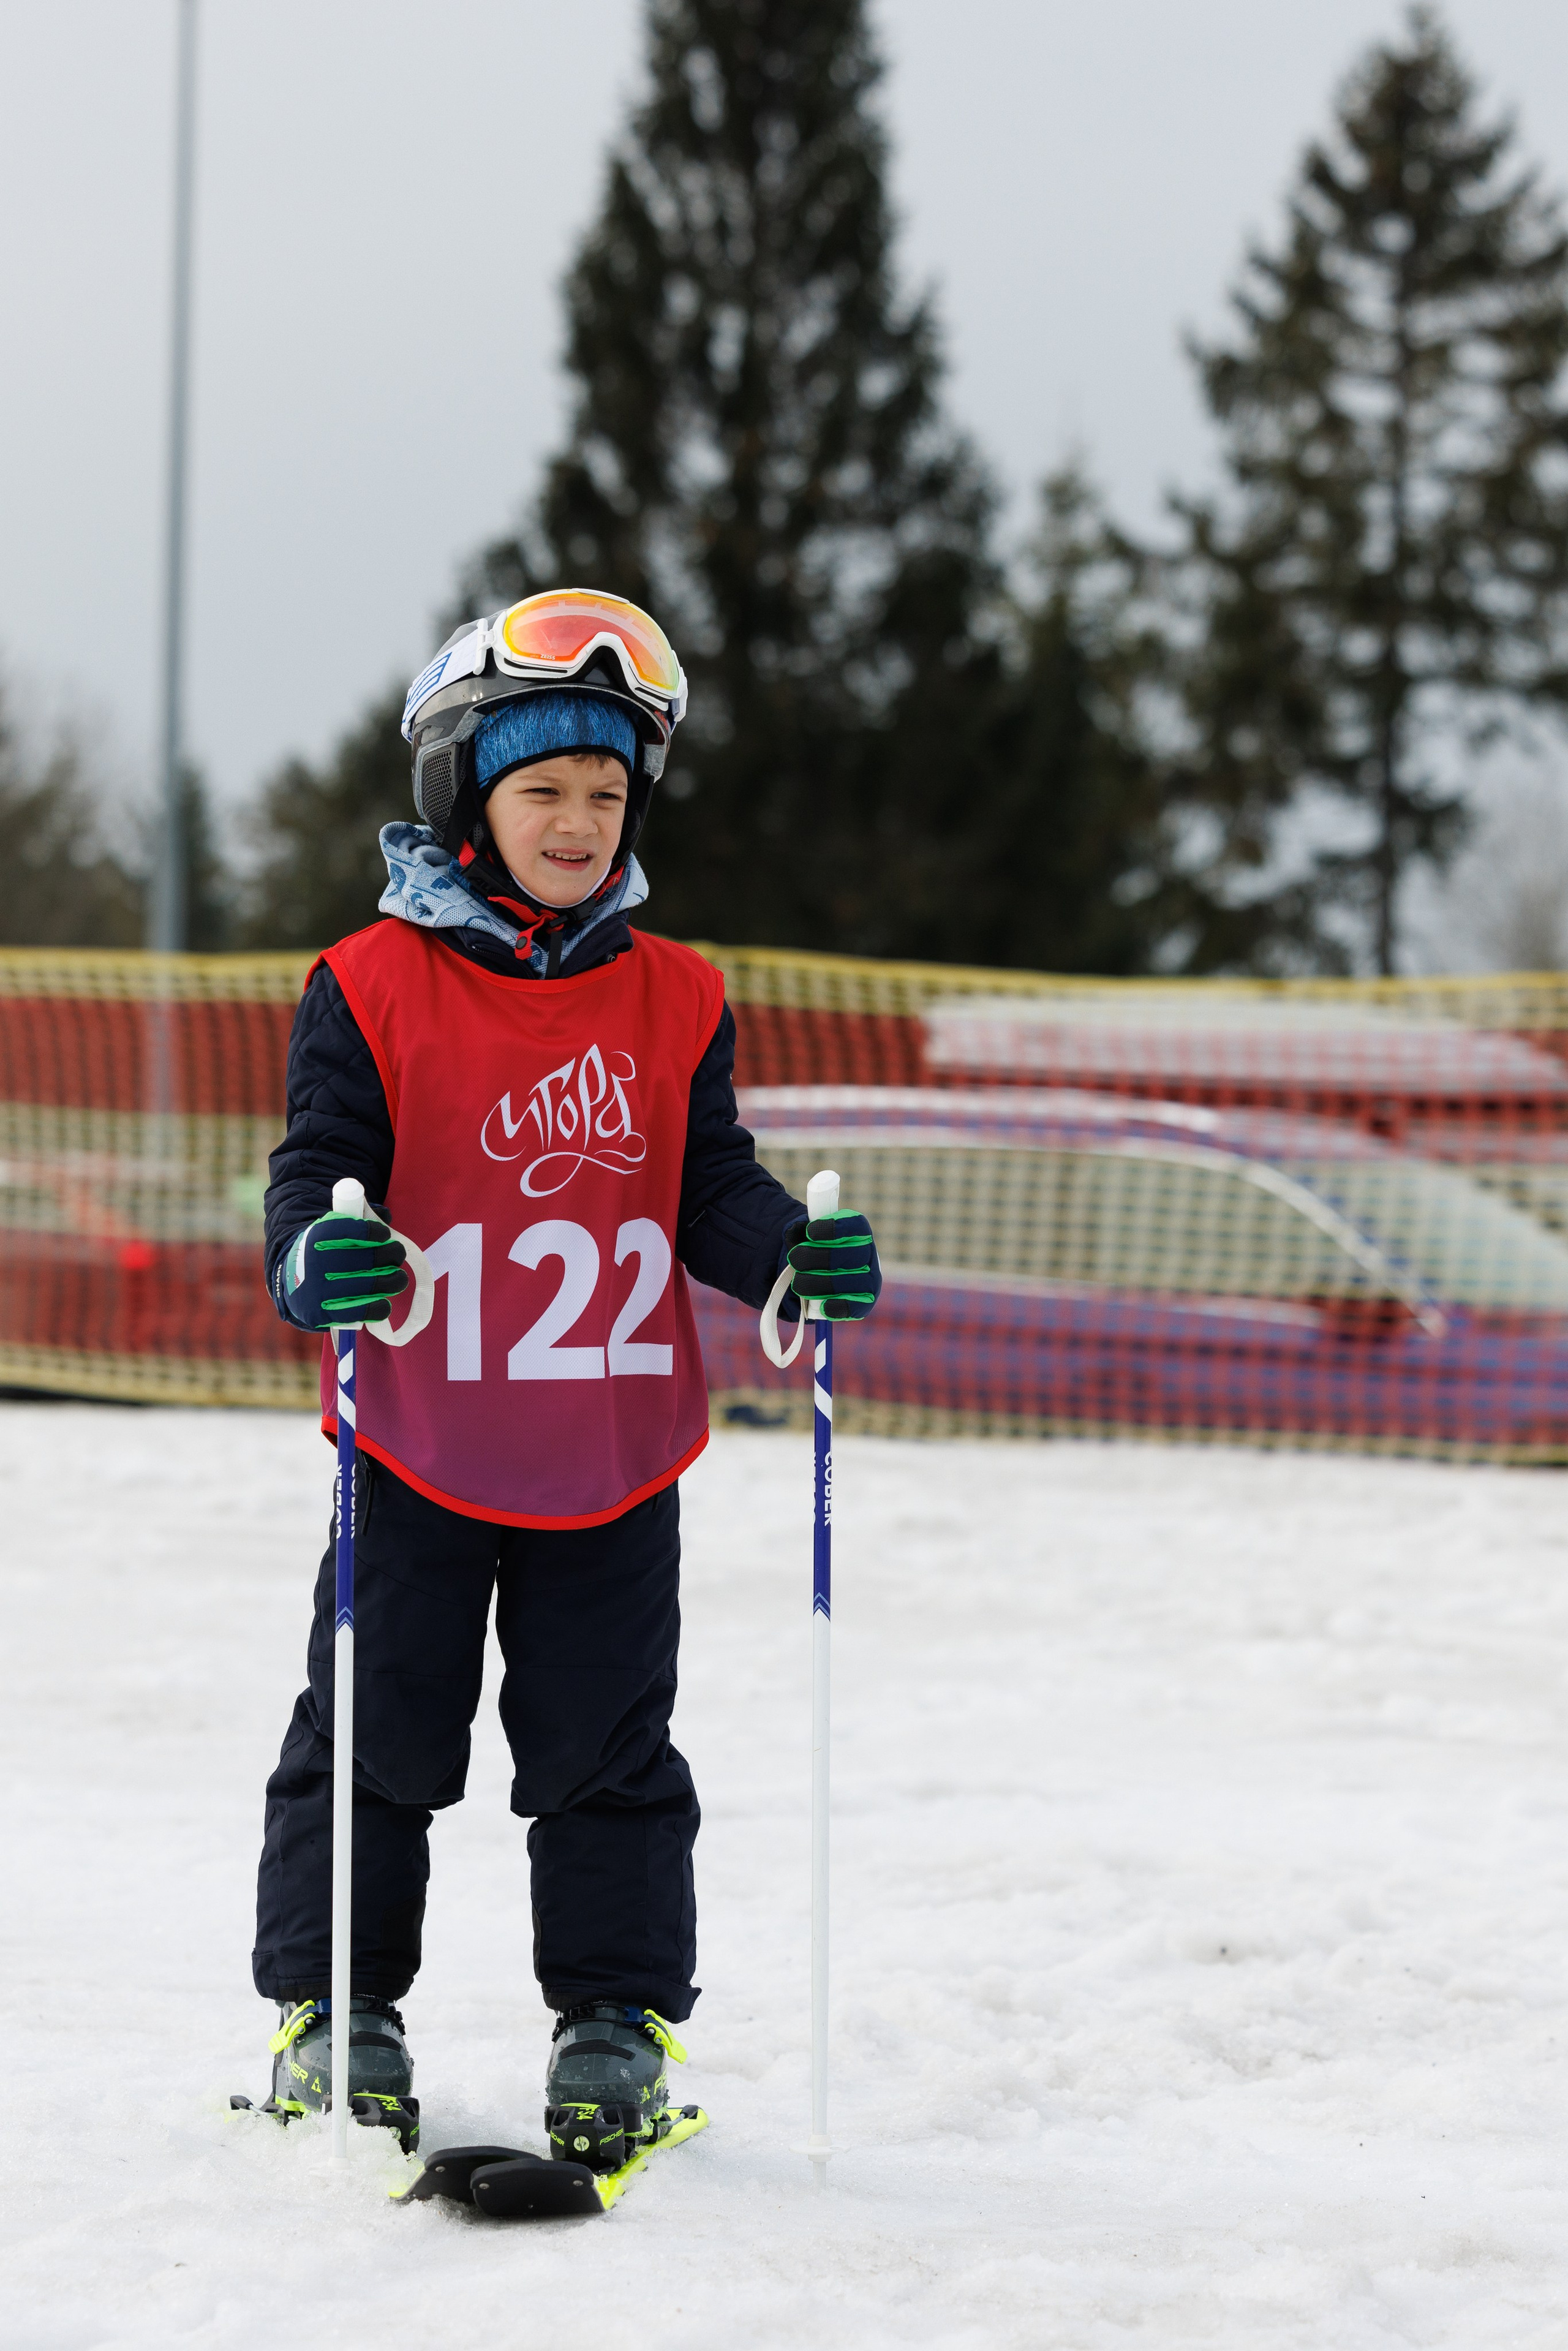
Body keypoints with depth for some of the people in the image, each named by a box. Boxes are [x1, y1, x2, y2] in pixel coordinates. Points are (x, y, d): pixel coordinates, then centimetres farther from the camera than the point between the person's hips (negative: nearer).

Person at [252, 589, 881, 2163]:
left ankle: (619, 2016, 17)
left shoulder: (674, 1000, 5)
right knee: (376, 1738, 6)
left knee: (609, 1752, 7)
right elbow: (321, 1163, -9)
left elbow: (709, 1188, 4)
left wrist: (794, 1255, -16)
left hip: (616, 1458, 2)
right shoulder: (375, 988, -5)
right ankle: (332, 2007, 20)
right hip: (419, 1446, -2)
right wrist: (321, 1254, -31)